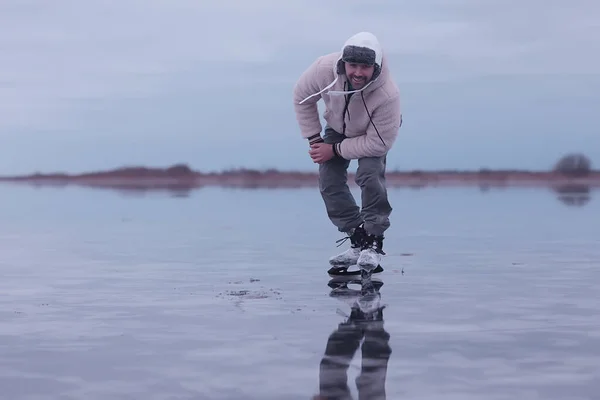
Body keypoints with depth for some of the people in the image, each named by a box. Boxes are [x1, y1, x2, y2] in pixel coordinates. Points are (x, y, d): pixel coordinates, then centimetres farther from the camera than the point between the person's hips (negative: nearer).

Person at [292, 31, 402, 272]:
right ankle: (358, 242, 6)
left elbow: (379, 143, -32)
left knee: (370, 175, -27)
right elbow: (302, 97, -13)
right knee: (329, 182, -6)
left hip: (374, 133, -4)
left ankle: (373, 243, -13)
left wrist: (335, 150, -28)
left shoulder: (387, 95, -43)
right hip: (337, 128, 4)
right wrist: (313, 139, -13)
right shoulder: (324, 69, -36)